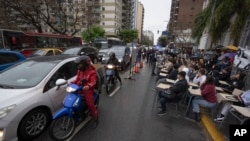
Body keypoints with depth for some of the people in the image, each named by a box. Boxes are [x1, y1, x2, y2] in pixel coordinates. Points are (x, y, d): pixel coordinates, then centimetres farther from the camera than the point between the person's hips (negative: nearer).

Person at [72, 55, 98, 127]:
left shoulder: (92, 72, -13)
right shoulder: (80, 70, 11)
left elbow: (93, 82, -26)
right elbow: (77, 79, 14)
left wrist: (88, 86, -47)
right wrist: (72, 83, -5)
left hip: (87, 90, -7)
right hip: (79, 89, 7)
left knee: (91, 106, -10)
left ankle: (96, 120, 9)